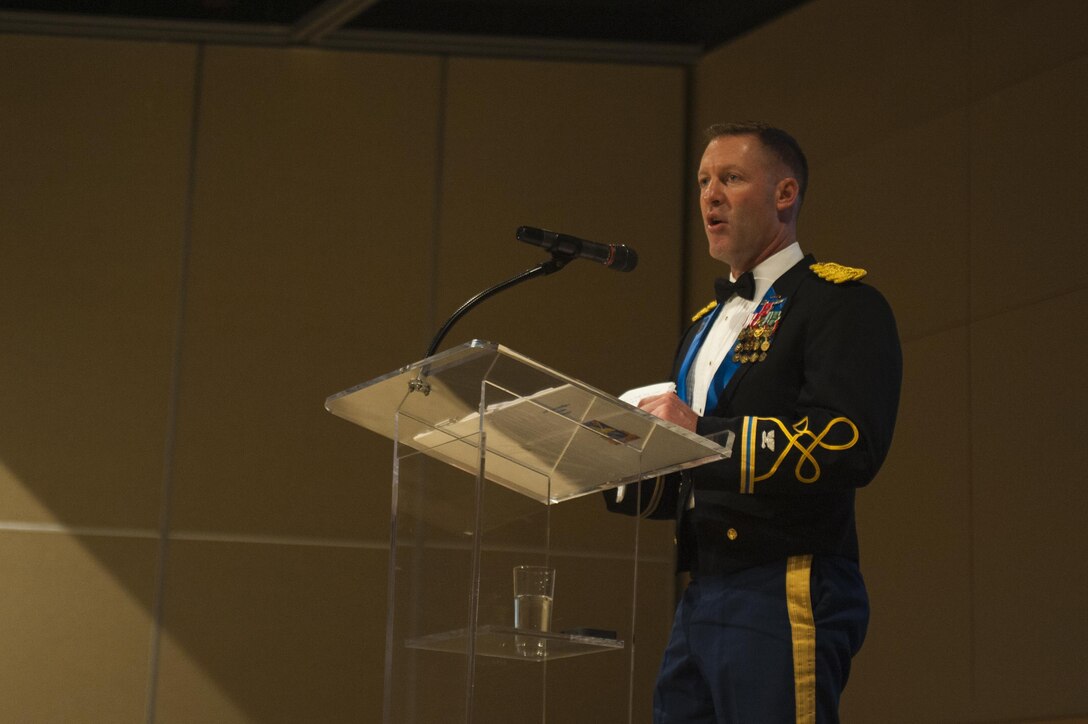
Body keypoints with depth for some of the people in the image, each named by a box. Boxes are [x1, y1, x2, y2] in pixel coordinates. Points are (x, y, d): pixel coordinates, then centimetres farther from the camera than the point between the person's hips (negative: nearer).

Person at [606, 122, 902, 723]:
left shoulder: (841, 303, -4)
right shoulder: (708, 322, 23)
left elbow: (851, 446, -20)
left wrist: (705, 435, -20)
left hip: (785, 599, -8)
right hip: (700, 600, 8)